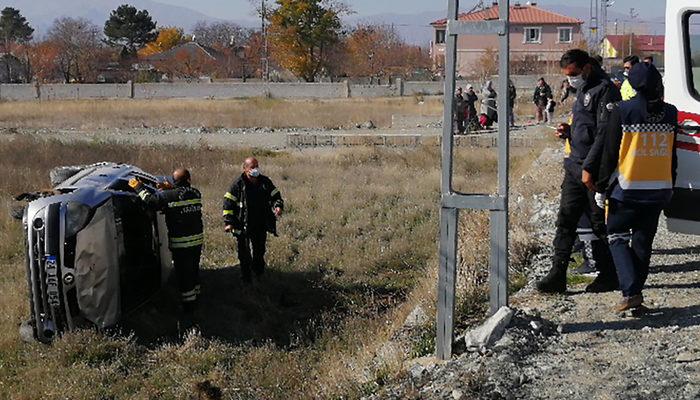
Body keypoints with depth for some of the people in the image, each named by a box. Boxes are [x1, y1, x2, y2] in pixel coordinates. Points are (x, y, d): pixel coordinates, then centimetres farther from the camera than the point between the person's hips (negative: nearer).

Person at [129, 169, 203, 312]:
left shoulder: (169, 196, -16)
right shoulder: (196, 193, 1)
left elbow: (150, 201, -15)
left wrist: (139, 188, -2)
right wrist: (169, 189, 15)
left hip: (180, 243, -6)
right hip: (197, 239, 6)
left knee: (183, 274, 3)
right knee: (194, 270, 22)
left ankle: (188, 305, 9)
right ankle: (195, 297, 35)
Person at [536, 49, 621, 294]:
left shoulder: (605, 90, -11)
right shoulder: (584, 91, 19)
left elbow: (604, 133, -19)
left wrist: (589, 167, -22)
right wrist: (569, 131, 8)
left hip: (595, 171, -9)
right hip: (575, 167, 9)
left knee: (601, 223, 1)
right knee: (566, 220, 3)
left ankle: (608, 276, 13)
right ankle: (557, 275, 4)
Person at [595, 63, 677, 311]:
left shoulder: (623, 111, -12)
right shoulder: (670, 113, 2)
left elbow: (610, 153, -10)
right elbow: (672, 156, 10)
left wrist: (602, 187, -1)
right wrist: (670, 187, 21)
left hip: (626, 189, -4)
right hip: (660, 190, 4)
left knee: (618, 237, 7)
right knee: (644, 241, 14)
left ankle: (631, 292, -8)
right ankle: (635, 291, 17)